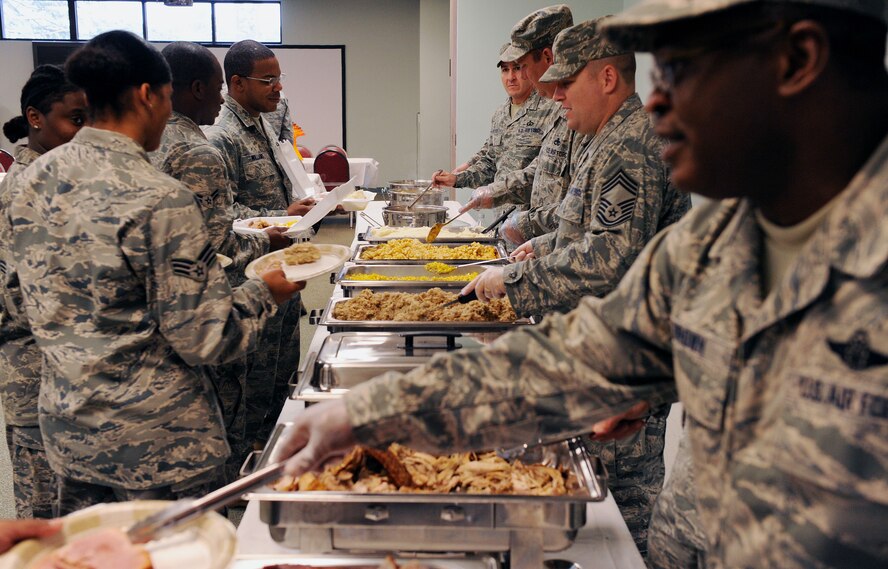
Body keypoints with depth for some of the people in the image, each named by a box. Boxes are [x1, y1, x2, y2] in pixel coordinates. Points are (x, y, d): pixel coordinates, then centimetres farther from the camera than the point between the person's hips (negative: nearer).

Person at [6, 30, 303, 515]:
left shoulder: (31, 181, 0)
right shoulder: (160, 200, -22)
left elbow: (40, 304, 10)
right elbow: (203, 337, -18)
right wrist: (263, 293, -2)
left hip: (66, 426, 7)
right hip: (152, 439, -7)